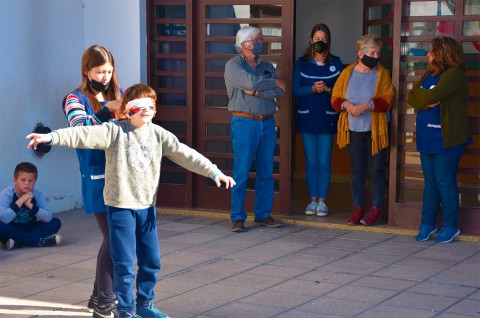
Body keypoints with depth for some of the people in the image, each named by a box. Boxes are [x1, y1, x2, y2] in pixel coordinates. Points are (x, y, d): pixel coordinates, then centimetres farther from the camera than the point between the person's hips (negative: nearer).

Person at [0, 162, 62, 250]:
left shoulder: (38, 195, -7)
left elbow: (48, 217, -20)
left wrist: (30, 205, -30)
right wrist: (20, 201, -30)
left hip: (30, 229, 4)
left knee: (56, 222, -15)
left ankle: (18, 241, -27)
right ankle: (39, 241, -29)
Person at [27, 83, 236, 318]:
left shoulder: (158, 134, 4)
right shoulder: (115, 131, -8)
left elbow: (185, 154, 3)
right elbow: (84, 135, -19)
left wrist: (214, 172, -2)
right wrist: (52, 137, -32)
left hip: (147, 206, 5)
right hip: (120, 205, -5)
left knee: (151, 261, 12)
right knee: (125, 263, -2)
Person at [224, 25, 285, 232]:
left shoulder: (267, 67, 15)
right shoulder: (233, 65, -2)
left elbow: (279, 92, 0)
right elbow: (250, 82, -20)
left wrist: (257, 92, -13)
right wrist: (274, 82, -6)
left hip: (267, 123, 6)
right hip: (244, 122, -6)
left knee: (266, 172, 8)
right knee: (241, 172, -6)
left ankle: (263, 214, 16)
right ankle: (238, 217, 0)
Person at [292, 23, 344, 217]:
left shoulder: (336, 63, 3)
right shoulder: (302, 63, 4)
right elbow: (295, 90, -2)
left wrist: (328, 89, -17)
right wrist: (312, 89, -18)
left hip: (327, 118, -1)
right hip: (307, 117, 1)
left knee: (324, 162, -1)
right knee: (311, 161, 5)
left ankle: (322, 201, 6)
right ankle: (312, 200, 13)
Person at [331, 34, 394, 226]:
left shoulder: (382, 74, 0)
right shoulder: (347, 73, 6)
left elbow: (387, 100, -9)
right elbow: (335, 98, 6)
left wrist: (367, 106, -21)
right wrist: (346, 104, -15)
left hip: (375, 129, -2)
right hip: (354, 129, 2)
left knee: (377, 170, 2)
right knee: (357, 170, 7)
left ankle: (376, 209, 10)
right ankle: (358, 208, 14)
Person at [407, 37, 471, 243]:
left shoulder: (454, 75, -13)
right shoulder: (429, 74, 15)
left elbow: (429, 97, -23)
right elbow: (412, 98, 7)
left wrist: (418, 92, -2)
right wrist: (425, 103, -13)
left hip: (446, 139, -8)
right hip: (427, 138, 8)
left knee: (445, 183, -3)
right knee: (430, 182, 12)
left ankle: (450, 226, 7)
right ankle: (428, 223, 18)